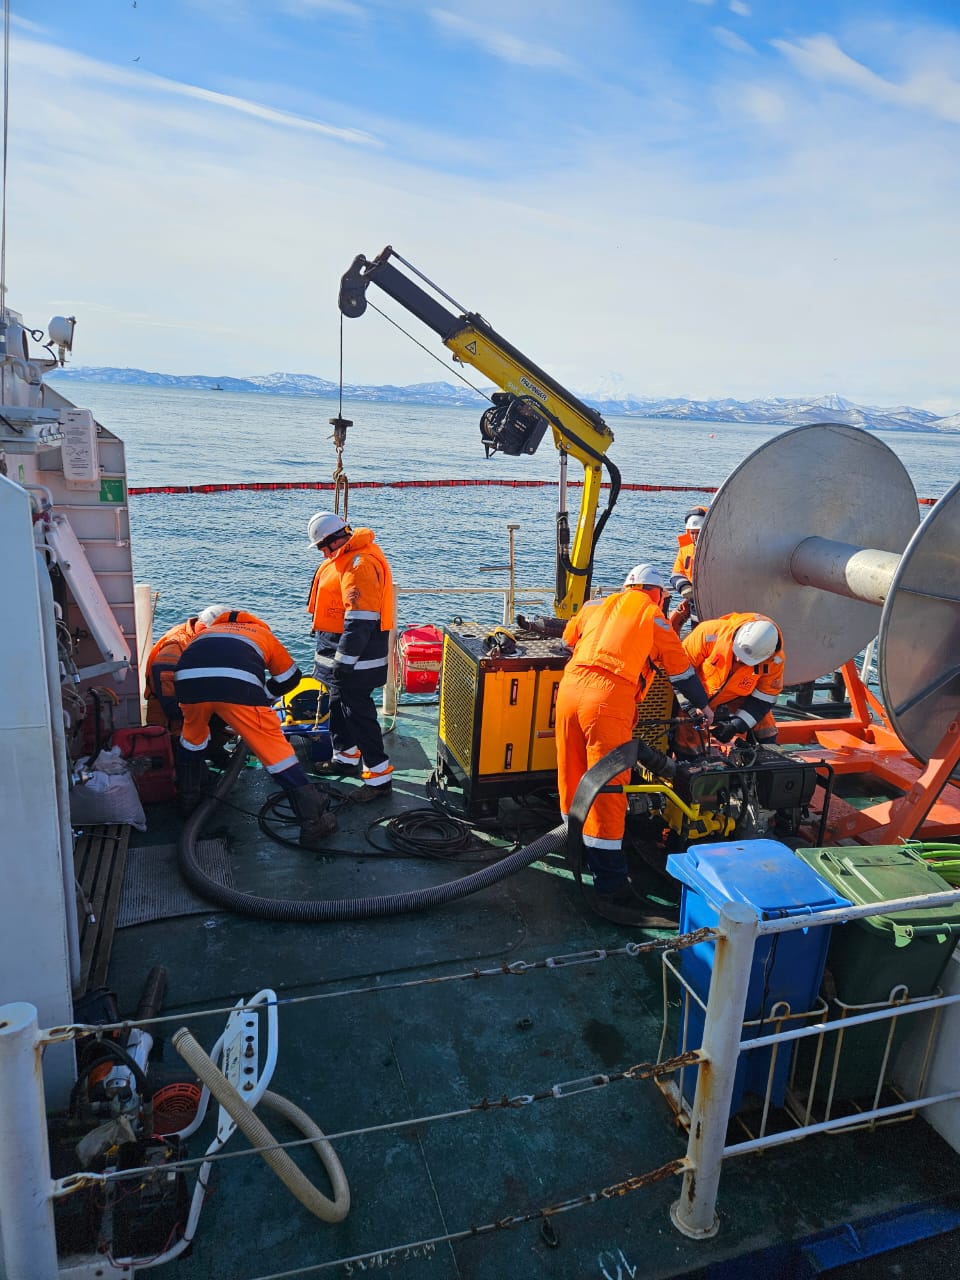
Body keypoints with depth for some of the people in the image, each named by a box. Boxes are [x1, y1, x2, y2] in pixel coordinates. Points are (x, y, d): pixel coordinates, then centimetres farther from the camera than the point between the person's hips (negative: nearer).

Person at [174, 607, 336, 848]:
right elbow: (290, 677, 39)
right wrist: (263, 698, 52)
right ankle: (313, 821, 5)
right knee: (273, 747, 5)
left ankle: (188, 799, 47)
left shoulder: (205, 632, 43)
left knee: (192, 736, 33)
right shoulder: (263, 633, 38)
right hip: (238, 684, -3)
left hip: (188, 678, 3)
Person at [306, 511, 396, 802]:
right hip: (341, 651, 11)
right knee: (340, 705, 22)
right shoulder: (349, 557, 10)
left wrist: (344, 661, -24)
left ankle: (379, 776, 2)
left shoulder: (360, 564, -24)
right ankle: (346, 757, 39)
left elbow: (360, 621, -29)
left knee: (358, 712, -6)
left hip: (355, 657, -11)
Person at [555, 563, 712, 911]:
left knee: (572, 775, 18)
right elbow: (682, 670, 17)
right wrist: (702, 706, 33)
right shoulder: (653, 617, 11)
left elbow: (569, 638, 37)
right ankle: (609, 882, 5)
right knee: (607, 788, -2)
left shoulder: (596, 605, 22)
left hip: (569, 687, 5)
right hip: (609, 699, -5)